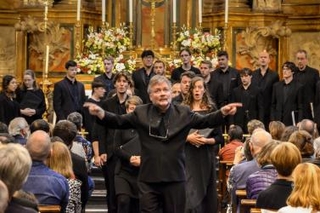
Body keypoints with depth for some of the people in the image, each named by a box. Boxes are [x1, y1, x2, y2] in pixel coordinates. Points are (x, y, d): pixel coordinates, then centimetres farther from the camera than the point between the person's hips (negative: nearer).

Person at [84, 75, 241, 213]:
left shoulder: (183, 113, 6)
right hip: (148, 178, 0)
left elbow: (204, 121, 3)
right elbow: (119, 121, 4)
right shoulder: (141, 113, 4)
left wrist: (223, 112, -14)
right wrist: (100, 113, -13)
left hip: (175, 178, 1)